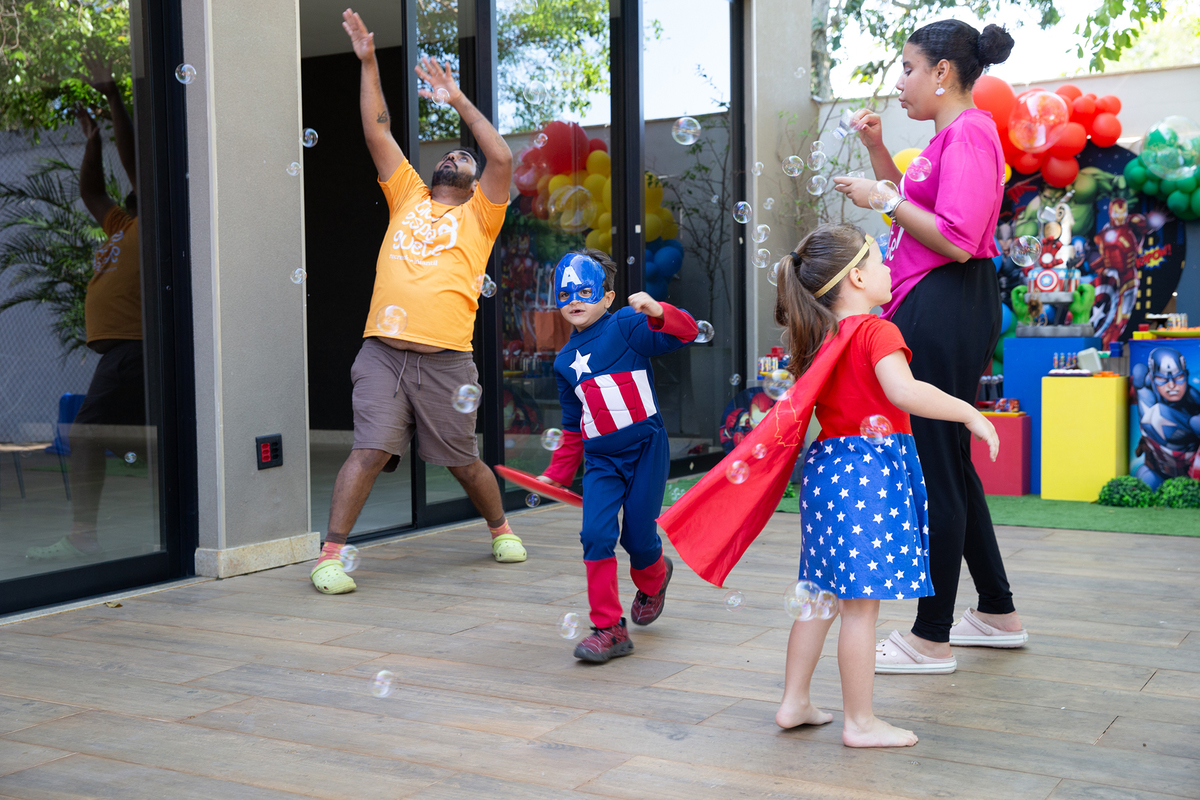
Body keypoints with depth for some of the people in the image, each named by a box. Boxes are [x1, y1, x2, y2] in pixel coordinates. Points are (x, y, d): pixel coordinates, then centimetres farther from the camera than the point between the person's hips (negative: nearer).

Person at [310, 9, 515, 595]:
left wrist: (458, 100, 0)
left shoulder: (478, 215, 11)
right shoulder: (408, 197, 18)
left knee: (463, 462, 10)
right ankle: (330, 555, -6)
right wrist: (368, 62, 11)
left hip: (444, 359, -1)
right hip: (383, 351, 1)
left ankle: (500, 529, 34)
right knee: (369, 452, -10)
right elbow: (377, 132, 15)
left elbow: (503, 157, -5)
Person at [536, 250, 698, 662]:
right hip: (601, 459, 4)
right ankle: (609, 629, 0)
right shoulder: (565, 361, 13)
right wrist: (556, 474, 18)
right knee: (596, 535, -11)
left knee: (637, 537, 1)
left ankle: (653, 579, 39)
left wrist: (657, 311, -37)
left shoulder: (626, 326, -4)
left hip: (646, 448, -4)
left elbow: (684, 332, -18)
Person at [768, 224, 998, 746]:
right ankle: (860, 723, 6)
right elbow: (903, 391, -28)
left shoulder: (818, 337, 10)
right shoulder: (876, 331, -14)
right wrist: (969, 413, -22)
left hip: (827, 462, 8)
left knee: (822, 593, 17)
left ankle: (794, 702, 24)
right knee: (862, 600, -2)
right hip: (873, 465, -8)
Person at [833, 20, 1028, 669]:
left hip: (945, 310, -11)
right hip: (933, 310, 11)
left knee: (934, 469, -5)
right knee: (948, 463, 16)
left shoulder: (969, 132, -12)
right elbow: (914, 208, 28)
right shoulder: (952, 134, 19)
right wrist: (877, 149, 18)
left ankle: (933, 637, 4)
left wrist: (881, 199, -13)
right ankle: (998, 613, 27)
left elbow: (957, 241, -21)